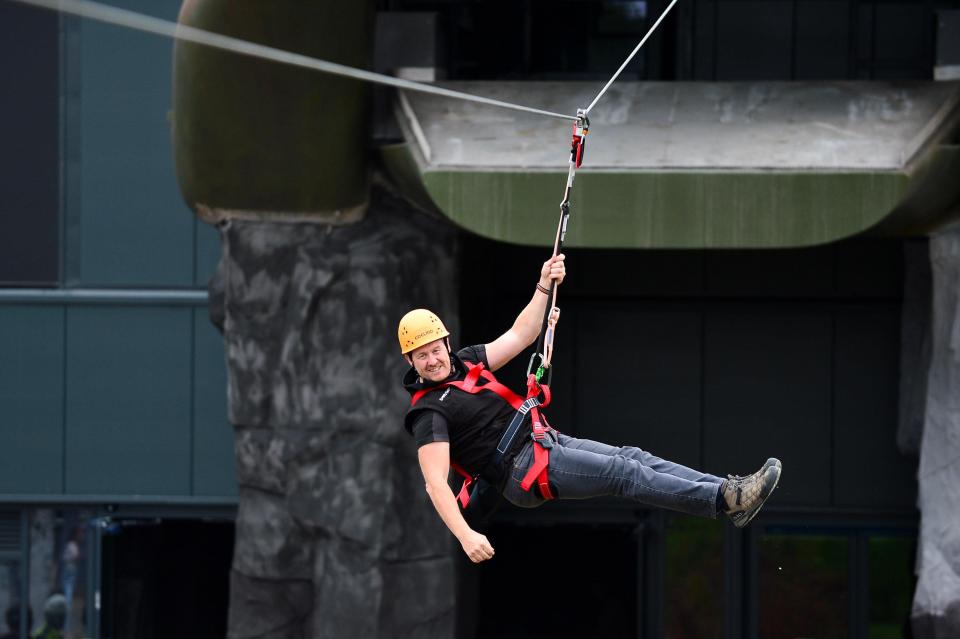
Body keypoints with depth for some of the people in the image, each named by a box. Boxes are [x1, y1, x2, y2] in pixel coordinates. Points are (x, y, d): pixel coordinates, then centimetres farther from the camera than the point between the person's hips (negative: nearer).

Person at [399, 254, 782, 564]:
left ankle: (729, 491, -13)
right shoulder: (429, 412, -12)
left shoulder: (464, 362, 13)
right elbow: (435, 483, -21)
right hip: (523, 470, -9)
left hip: (548, 442, 9)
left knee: (632, 457, -6)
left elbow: (520, 336, 19)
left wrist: (544, 287, 7)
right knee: (622, 472, -18)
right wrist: (465, 536, -32)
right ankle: (724, 500, -24)